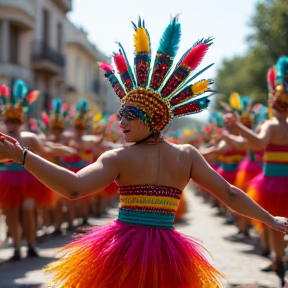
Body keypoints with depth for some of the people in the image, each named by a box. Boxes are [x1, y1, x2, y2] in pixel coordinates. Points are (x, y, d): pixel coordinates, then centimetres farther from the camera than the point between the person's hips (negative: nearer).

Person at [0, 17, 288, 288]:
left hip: (123, 249, -3)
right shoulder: (187, 155, 1)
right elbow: (229, 194, 1)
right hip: (167, 255, 4)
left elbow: (73, 187, -24)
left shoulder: (118, 158, -10)